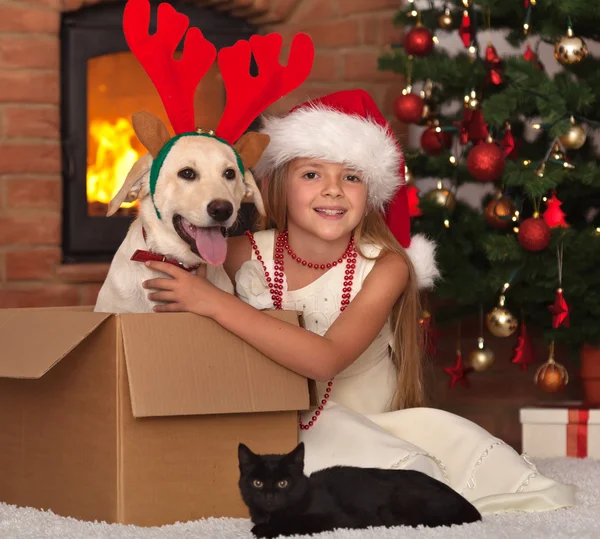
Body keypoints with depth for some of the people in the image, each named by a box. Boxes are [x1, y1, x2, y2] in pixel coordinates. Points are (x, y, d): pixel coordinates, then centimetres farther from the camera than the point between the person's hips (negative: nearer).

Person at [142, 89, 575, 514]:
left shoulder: (385, 267, -11)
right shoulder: (244, 255, -8)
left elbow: (326, 359, -29)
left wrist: (217, 304, -32)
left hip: (382, 424, 2)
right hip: (287, 431, -1)